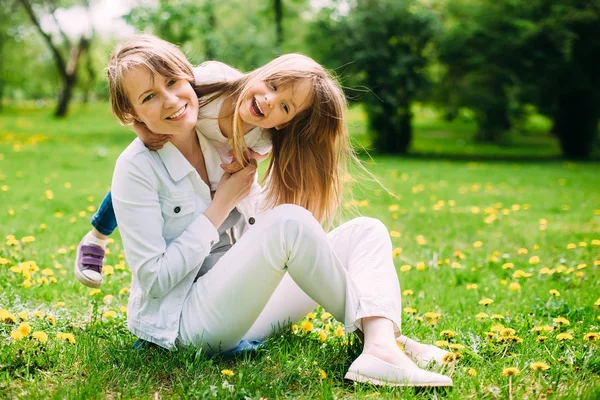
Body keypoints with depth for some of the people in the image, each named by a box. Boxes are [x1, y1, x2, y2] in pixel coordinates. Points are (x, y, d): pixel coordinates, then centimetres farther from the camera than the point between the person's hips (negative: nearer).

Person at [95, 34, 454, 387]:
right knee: (289, 222, -31)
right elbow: (154, 280, -15)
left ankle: (381, 348, -32)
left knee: (366, 231, -5)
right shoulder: (138, 168, -12)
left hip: (243, 303, 8)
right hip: (182, 319, -7)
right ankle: (380, 328, -15)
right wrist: (222, 205, -13)